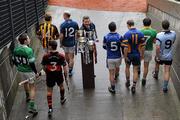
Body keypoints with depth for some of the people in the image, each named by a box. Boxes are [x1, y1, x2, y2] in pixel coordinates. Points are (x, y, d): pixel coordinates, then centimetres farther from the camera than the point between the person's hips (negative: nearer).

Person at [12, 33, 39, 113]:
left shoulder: (16, 49, -5)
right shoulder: (29, 50, -25)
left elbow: (14, 61, 5)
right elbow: (31, 63, -23)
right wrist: (36, 72, -12)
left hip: (21, 70, 7)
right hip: (29, 71, -6)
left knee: (25, 83, 30)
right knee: (32, 87, 4)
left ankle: (28, 97, 55)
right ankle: (31, 106, -3)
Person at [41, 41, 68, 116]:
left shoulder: (45, 56, -15)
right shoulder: (61, 56, -14)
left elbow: (44, 67, 0)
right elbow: (65, 68, -9)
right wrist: (65, 76, 6)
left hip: (50, 76, -1)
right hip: (59, 75, 1)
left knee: (49, 91, 11)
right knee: (61, 86, 29)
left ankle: (50, 108, 7)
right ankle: (62, 99, 53)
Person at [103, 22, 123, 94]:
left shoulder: (106, 37, -11)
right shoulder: (119, 37, -11)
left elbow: (104, 47, 4)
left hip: (110, 58, -2)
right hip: (118, 57, 2)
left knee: (111, 73, 8)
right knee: (117, 68, 31)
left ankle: (113, 88, 13)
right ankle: (116, 76, 62)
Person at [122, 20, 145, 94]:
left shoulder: (127, 34, -17)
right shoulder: (140, 33, -6)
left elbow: (125, 47, -20)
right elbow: (142, 46, -3)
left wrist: (125, 56, -10)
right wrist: (142, 55, 9)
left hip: (129, 54, -2)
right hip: (137, 54, 2)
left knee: (127, 67, 24)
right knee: (135, 70, 9)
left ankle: (128, 82, 35)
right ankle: (134, 86, 7)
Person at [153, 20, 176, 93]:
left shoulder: (159, 35, -25)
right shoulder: (173, 33, -12)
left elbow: (157, 47, -27)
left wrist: (157, 57, -16)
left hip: (160, 56, -1)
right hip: (169, 57, 1)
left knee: (157, 65, 29)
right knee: (167, 71, 3)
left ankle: (156, 75, 55)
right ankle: (165, 87, 2)